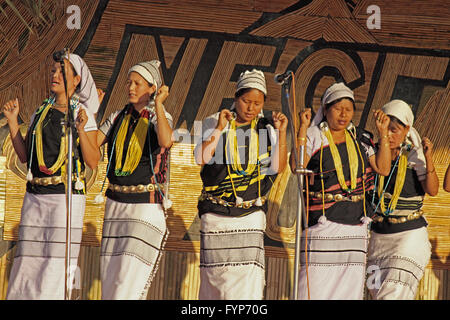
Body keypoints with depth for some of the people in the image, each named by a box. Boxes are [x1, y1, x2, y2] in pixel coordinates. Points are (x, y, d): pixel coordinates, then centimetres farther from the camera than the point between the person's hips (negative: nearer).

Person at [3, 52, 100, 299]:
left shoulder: (83, 115, 0)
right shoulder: (41, 112, 14)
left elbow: (93, 162, -5)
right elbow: (24, 156, 15)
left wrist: (80, 129, -18)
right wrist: (12, 121, 8)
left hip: (67, 196, -5)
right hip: (35, 196, 5)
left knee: (57, 264, -8)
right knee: (28, 260, 1)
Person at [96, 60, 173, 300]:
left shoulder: (158, 118, -4)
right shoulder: (118, 118, 9)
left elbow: (165, 141, -27)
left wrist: (158, 103, -24)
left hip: (146, 206, -5)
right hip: (116, 204, 5)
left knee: (130, 276, -10)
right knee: (109, 275, 6)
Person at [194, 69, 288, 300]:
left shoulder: (266, 128, 6)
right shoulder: (214, 123, 3)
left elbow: (279, 167, -2)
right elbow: (201, 158, -9)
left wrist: (281, 133, -10)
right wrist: (220, 129, -14)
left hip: (251, 213, 0)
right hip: (216, 213, 0)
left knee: (249, 270, -11)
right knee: (215, 272, 2)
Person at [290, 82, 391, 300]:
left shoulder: (360, 139, 14)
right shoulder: (313, 137, 1)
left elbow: (383, 168, 6)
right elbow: (296, 167, -15)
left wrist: (383, 134, 0)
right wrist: (303, 129, -18)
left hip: (355, 221, 5)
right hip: (322, 220, -4)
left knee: (350, 285, 3)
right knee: (315, 283, -11)